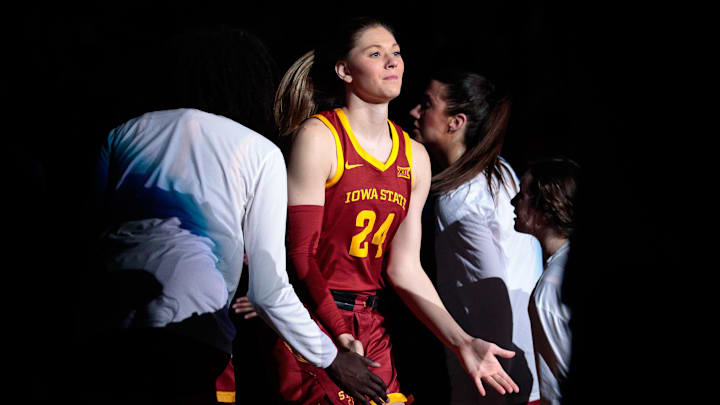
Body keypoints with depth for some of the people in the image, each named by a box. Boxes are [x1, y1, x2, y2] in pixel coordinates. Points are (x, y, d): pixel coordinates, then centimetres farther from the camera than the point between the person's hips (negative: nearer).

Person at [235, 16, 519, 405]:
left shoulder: (415, 157, 9)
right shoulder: (318, 137, -9)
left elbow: (405, 269, 5)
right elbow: (300, 250, -13)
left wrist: (462, 342, -5)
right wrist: (340, 337, -23)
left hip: (371, 329, 5)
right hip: (313, 323, -5)